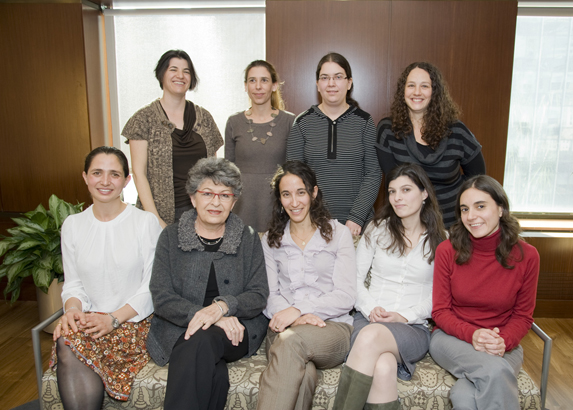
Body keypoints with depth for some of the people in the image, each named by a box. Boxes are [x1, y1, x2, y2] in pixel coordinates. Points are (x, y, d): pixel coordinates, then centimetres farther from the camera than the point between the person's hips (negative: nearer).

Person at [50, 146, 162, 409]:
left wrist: (114, 318, -16)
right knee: (66, 337, -30)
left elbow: (153, 286, -6)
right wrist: (72, 309, -10)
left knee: (69, 344, -29)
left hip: (134, 321, -4)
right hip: (89, 319, 4)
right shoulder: (72, 225, 10)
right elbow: (73, 283, 12)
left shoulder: (146, 222, -4)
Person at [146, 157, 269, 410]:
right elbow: (162, 297, -3)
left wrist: (223, 306, -21)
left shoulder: (249, 239, 9)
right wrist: (210, 316, -19)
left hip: (236, 330, 1)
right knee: (214, 375, -33)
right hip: (179, 329, 0)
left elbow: (259, 296, 1)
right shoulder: (170, 237, 7)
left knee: (202, 340, -34)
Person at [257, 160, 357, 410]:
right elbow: (269, 294, 9)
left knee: (291, 340, -37)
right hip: (285, 328, 2)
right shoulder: (270, 240, 18)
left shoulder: (338, 233, 9)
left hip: (332, 327, -1)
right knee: (302, 374, -35)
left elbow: (345, 296, 1)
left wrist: (298, 309, -14)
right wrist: (296, 319, -13)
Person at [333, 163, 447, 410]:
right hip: (367, 319, 1)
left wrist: (405, 316, -10)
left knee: (371, 335, -38)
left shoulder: (440, 241, 9)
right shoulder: (378, 229, 12)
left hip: (414, 328, -1)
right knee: (383, 367, -36)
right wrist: (370, 309, -8)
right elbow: (355, 277, 9)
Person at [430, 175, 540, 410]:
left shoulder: (526, 256, -6)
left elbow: (523, 316, 4)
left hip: (503, 346, 0)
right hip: (452, 338, 0)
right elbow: (440, 310, -2)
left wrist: (503, 341, -16)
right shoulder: (447, 251, -7)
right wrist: (471, 334, -21)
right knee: (495, 371, -33)